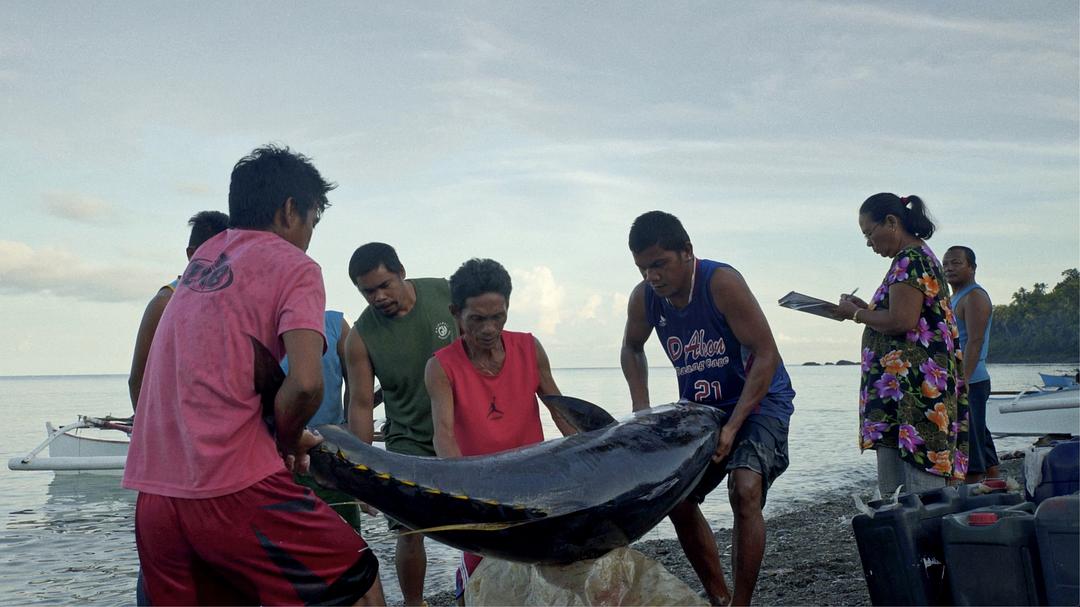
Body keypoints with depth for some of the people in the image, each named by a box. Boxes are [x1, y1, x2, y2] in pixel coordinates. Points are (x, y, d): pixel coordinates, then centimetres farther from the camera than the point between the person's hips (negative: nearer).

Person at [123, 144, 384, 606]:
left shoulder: (201, 259, 17)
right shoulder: (294, 267, -3)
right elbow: (306, 383, -17)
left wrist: (287, 434, 16)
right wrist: (287, 440, 2)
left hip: (152, 494, 7)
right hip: (232, 488, -7)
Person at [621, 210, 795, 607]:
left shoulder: (721, 283, -25)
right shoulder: (643, 298, -8)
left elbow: (766, 356, -25)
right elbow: (632, 349, 13)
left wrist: (732, 428, -27)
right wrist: (641, 407, -1)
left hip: (758, 401, -6)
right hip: (700, 408, 7)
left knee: (745, 492, -25)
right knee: (677, 499, 7)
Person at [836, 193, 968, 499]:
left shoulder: (910, 260, -10)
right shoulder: (921, 256, 22)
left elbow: (902, 321, -20)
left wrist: (855, 313, -5)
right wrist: (867, 309, 15)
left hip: (914, 387, -11)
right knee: (891, 489, 10)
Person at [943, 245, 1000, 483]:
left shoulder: (975, 297, -9)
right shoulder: (956, 298, 22)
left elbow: (975, 341, -19)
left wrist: (963, 380, -26)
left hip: (970, 383, -10)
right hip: (957, 383, 10)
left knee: (969, 445, -9)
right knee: (981, 443, 13)